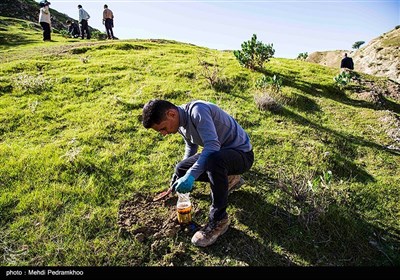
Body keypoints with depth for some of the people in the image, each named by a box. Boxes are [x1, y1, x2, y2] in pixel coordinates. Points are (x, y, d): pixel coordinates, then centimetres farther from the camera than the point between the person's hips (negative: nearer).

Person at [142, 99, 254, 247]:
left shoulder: (198, 110, -27)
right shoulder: (181, 123, 0)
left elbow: (213, 145, -38)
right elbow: (191, 146, 17)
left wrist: (191, 175, -44)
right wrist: (183, 176, 19)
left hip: (242, 153, -8)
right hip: (217, 154, 9)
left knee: (214, 159, -40)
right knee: (181, 169, 2)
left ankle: (219, 220, -20)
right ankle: (229, 179, 17)